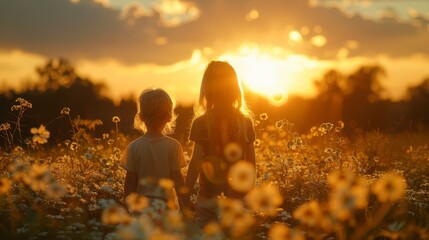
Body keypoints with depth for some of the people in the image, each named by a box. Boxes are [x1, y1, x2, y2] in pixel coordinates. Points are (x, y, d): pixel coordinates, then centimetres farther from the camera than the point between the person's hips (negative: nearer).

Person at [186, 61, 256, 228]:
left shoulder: (202, 123, -11)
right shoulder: (245, 122, -1)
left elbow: (196, 163, -11)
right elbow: (251, 162, 4)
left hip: (209, 197, -3)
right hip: (238, 197, 3)